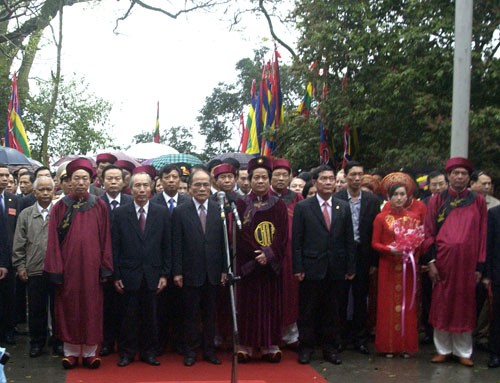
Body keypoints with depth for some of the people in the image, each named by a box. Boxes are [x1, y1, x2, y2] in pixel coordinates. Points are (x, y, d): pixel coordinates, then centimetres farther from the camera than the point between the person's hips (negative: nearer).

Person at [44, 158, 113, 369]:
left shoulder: (100, 206, 1)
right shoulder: (60, 207, 1)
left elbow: (105, 238, 1)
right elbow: (54, 240, -1)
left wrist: (105, 267, -3)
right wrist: (56, 269, -7)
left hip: (91, 265, 0)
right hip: (67, 266, 0)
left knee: (91, 309, 6)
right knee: (69, 309, 8)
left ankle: (89, 352, 16)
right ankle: (71, 352, 19)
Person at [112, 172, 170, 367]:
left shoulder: (162, 212, 2)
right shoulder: (120, 213, 0)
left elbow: (167, 246, 3)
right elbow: (115, 246, 0)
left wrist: (165, 274, -1)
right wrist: (116, 275, -3)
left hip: (153, 274, 1)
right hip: (129, 274, -1)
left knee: (151, 316, 8)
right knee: (129, 316, 7)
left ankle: (149, 352, 21)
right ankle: (127, 352, 21)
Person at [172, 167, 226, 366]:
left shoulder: (219, 209, 1)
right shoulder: (180, 211, -3)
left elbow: (223, 242, 2)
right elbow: (177, 244, -4)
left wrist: (224, 269, 0)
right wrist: (177, 272, -7)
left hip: (213, 273, 2)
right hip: (191, 273, -2)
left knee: (210, 314, 12)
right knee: (191, 315, 8)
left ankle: (209, 350, 23)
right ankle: (190, 351, 20)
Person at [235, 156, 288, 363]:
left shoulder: (279, 205, 5)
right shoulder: (241, 204, 1)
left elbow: (283, 235, -2)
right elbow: (239, 234, -6)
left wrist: (269, 254, -16)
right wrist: (256, 254, -17)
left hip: (272, 263, 2)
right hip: (247, 263, -1)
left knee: (271, 303, 5)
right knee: (247, 304, 2)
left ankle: (270, 345, 12)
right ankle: (245, 345, 9)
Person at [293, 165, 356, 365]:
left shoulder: (343, 207, 7)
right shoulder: (302, 207, -1)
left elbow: (349, 240, 7)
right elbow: (296, 241, -4)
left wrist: (350, 267, 3)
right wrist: (297, 268, -9)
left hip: (336, 269, 3)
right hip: (311, 268, -2)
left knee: (332, 311, 11)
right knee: (307, 311, 6)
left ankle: (330, 348, 22)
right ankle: (306, 348, 18)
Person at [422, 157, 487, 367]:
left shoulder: (478, 201, 4)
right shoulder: (437, 200, 3)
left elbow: (482, 234, 3)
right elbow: (429, 232, 2)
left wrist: (479, 266, -1)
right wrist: (431, 261, -5)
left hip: (467, 261, 0)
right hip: (442, 260, 0)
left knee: (464, 306, 7)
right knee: (442, 305, 6)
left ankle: (463, 351, 18)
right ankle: (443, 349, 18)